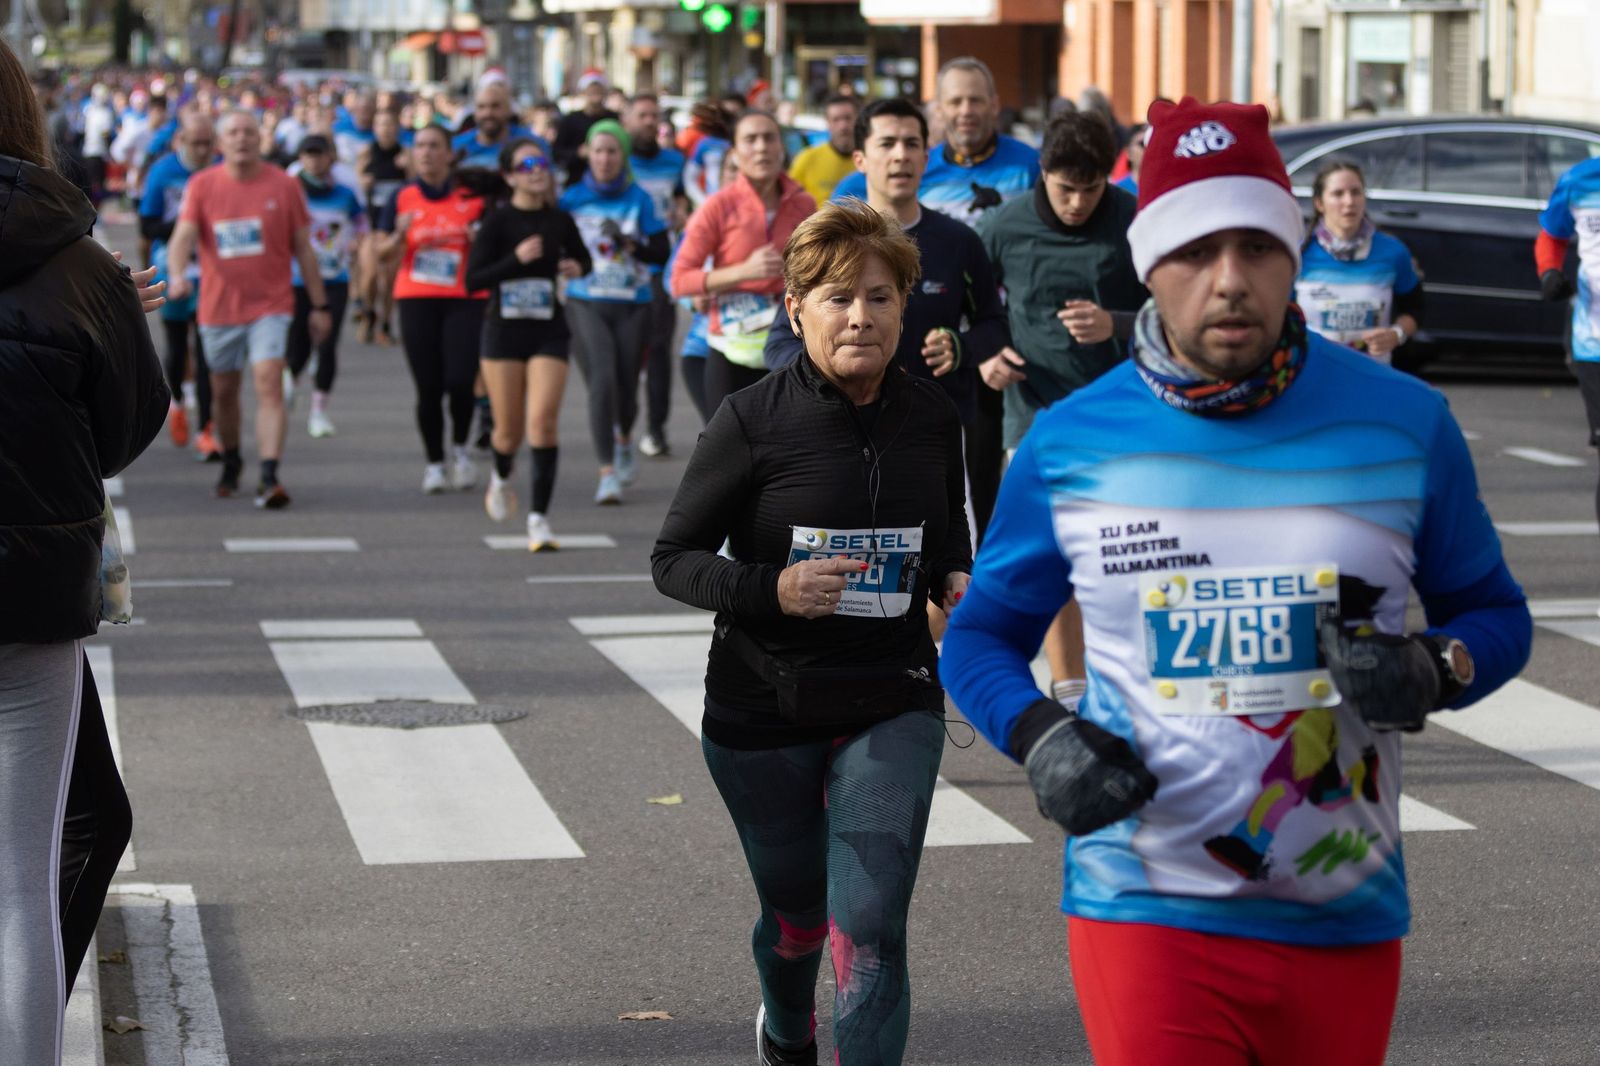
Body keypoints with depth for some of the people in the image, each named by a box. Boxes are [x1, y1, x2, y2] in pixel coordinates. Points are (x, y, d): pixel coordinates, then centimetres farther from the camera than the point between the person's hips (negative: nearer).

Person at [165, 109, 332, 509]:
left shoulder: (283, 185, 0)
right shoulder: (201, 185, 1)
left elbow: (303, 248, 6)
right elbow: (184, 235, -9)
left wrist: (319, 306, 6)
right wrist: (177, 273, -30)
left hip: (270, 305, -2)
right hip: (219, 307, 2)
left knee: (269, 385, -17)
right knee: (224, 392, 14)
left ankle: (269, 477, -23)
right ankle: (231, 462, 38)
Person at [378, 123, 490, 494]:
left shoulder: (472, 196, 4)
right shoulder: (403, 198, 7)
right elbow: (384, 251, 2)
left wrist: (478, 239, -13)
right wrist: (399, 236, -19)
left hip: (464, 299, -1)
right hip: (416, 300, 1)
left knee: (460, 380, -14)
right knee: (429, 387, -2)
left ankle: (460, 448, 13)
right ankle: (434, 463, 12)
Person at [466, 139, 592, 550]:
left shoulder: (559, 220, 2)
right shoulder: (499, 220, -6)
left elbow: (583, 258, 20)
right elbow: (473, 278, -11)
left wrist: (576, 268, -3)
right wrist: (516, 258, -23)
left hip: (549, 330, 1)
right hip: (503, 330, -1)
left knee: (543, 420, -13)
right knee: (509, 428, 6)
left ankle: (539, 517, -8)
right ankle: (501, 478, 42)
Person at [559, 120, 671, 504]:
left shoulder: (639, 199, 1)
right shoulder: (572, 198, 2)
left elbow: (663, 253, -2)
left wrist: (628, 243, -17)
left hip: (632, 305, 1)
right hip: (586, 303, -1)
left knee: (626, 385, 6)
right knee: (601, 382, -17)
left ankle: (624, 442, 41)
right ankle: (607, 473, -15)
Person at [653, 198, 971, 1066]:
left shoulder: (929, 418, -1)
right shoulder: (752, 422, -13)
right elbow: (673, 558, -8)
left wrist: (958, 582, -7)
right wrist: (774, 589, -25)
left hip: (891, 708, 1)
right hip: (765, 710, -1)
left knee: (868, 929, -13)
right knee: (795, 913, 19)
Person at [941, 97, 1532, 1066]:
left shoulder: (1404, 424, -1)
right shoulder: (1070, 443, -1)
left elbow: (1495, 615, 10)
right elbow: (979, 635, 11)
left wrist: (1432, 672, -13)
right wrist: (1039, 737, -10)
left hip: (1347, 919, 2)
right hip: (1150, 913, -2)